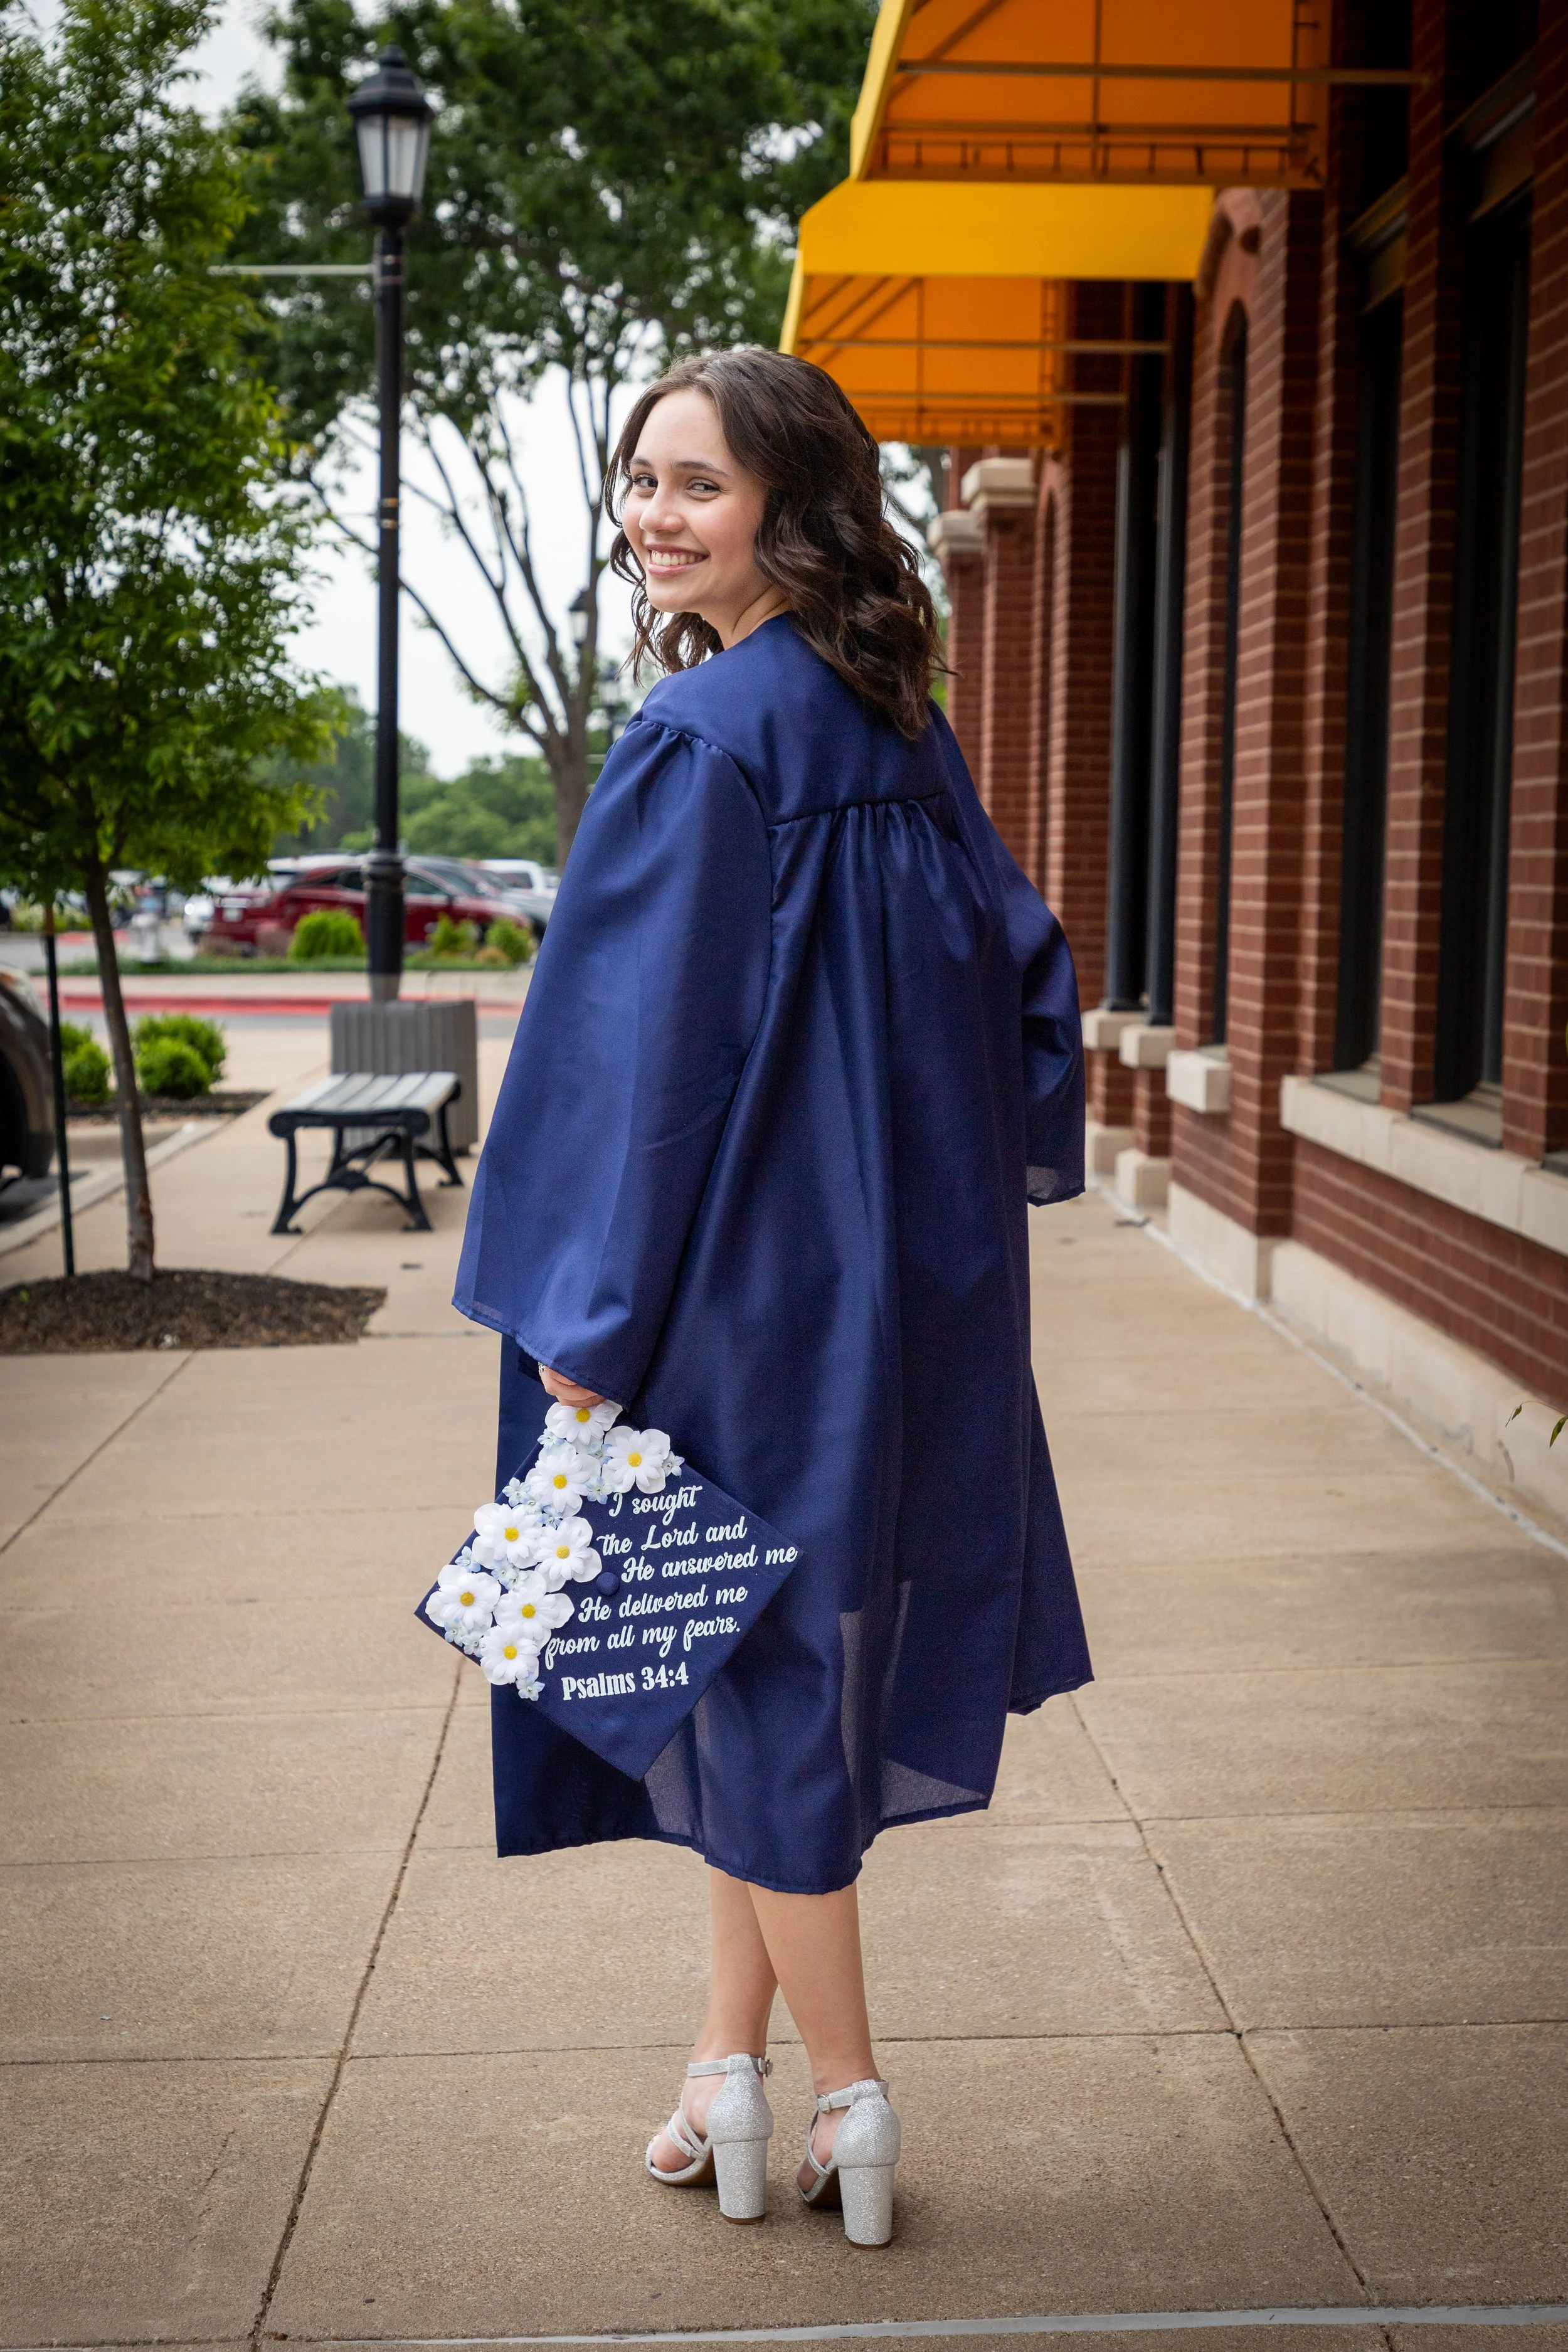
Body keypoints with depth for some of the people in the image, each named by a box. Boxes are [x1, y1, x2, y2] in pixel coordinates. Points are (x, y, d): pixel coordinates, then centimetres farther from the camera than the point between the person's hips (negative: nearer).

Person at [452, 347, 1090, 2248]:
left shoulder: (702, 740, -17)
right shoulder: (901, 730, 7)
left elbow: (650, 1048, -19)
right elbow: (1018, 967, 13)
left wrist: (586, 1327, -15)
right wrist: (967, 1186, 21)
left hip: (746, 1264, -8)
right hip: (904, 1268, 8)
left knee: (753, 1671, 6)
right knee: (778, 1658, 17)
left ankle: (844, 2100, 17)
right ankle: (735, 2063, 26)